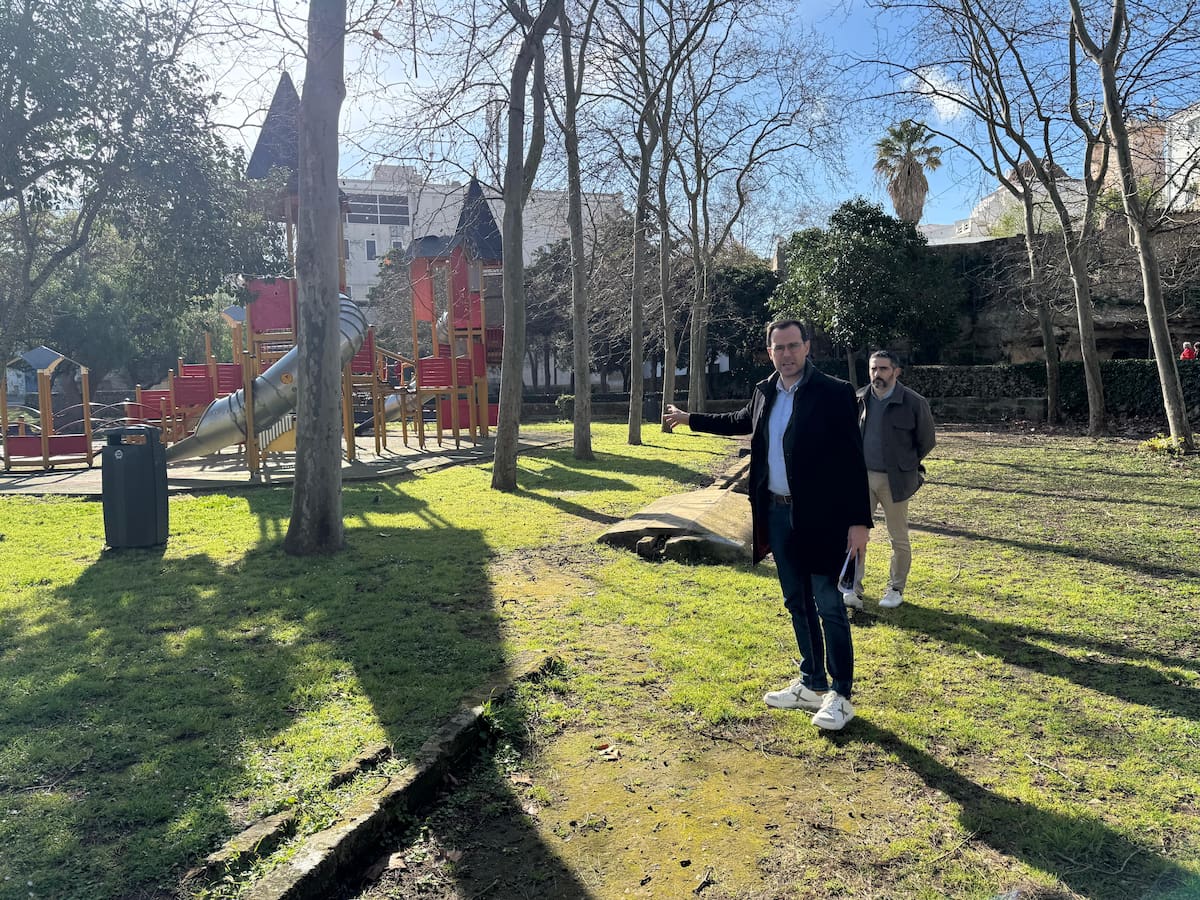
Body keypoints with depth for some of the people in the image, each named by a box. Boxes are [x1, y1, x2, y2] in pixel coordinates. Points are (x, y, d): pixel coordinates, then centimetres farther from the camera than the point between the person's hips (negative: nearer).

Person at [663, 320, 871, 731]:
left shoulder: (833, 393, -12)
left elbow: (853, 460, -13)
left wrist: (859, 521, -17)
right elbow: (740, 421, 29)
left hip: (820, 518, -7)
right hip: (777, 514, 7)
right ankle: (812, 685, 29)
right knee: (797, 604, 15)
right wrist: (689, 419, 35)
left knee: (829, 607, 0)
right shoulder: (765, 392, 8)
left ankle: (840, 696, 13)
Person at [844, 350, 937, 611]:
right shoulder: (859, 399, 2)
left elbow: (927, 441, 2)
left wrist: (905, 464, 10)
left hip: (894, 480, -3)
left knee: (898, 538, 9)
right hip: (862, 477, 3)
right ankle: (853, 591, 4)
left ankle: (896, 590, 24)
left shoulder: (914, 403, -10)